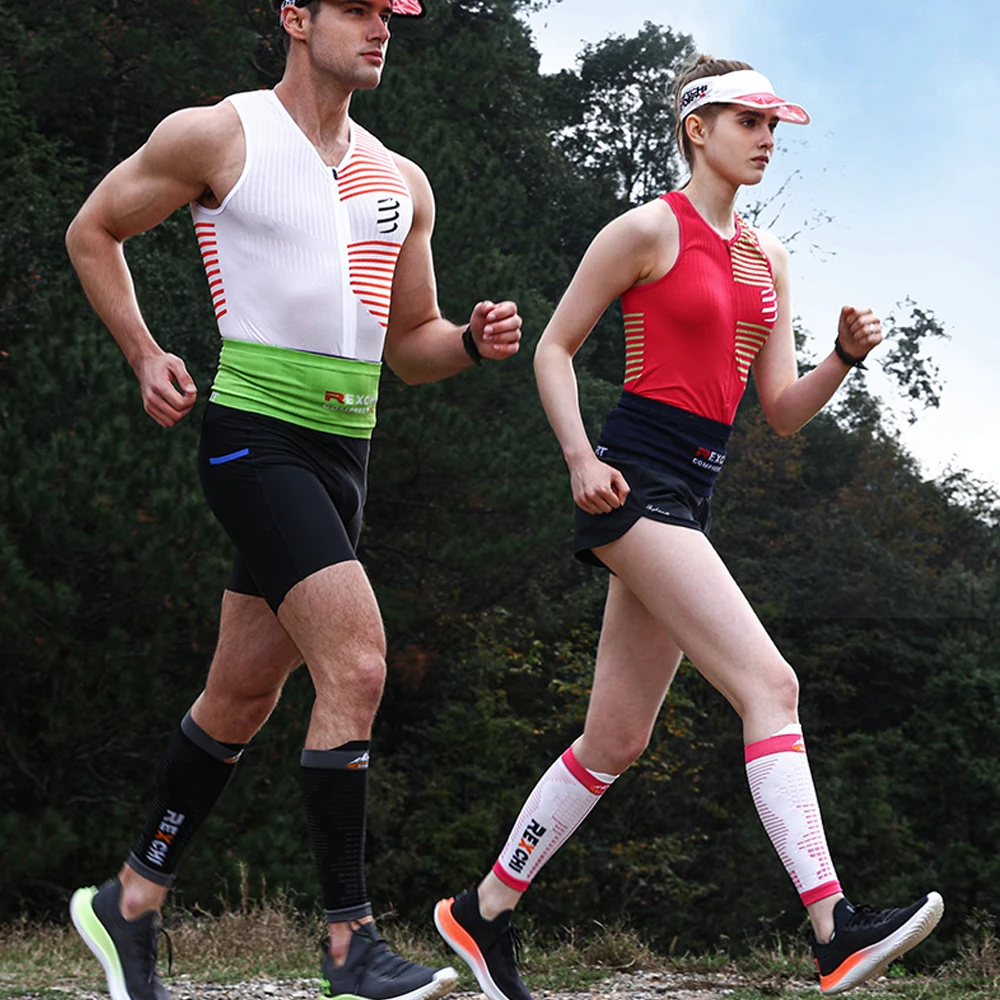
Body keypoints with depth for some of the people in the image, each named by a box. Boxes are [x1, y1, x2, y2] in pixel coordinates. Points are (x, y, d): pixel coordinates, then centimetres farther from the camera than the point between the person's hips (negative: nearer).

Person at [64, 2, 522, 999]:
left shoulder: (402, 183, 15)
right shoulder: (215, 135, -2)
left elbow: (409, 343, 21)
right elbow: (92, 232, 9)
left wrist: (473, 341, 0)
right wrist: (145, 354, -1)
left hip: (342, 456, 7)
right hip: (253, 433, -7)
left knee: (242, 695, 12)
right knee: (357, 666, -18)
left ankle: (130, 899, 27)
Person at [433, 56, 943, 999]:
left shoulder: (766, 257, 18)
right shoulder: (650, 229, -3)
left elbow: (782, 411, 16)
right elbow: (553, 348, -1)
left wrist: (844, 356, -2)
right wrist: (581, 460, -14)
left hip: (691, 497, 8)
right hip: (633, 483, -8)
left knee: (616, 740, 9)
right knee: (769, 683, -20)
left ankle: (483, 911, 21)